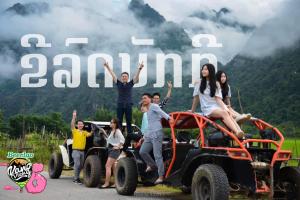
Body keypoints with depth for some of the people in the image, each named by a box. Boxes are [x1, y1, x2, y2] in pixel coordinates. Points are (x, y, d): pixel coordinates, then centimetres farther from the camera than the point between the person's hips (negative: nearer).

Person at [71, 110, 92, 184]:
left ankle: (76, 178, 24)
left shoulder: (84, 132, 13)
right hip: (76, 150, -5)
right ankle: (76, 179, -7)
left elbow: (89, 134, -4)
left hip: (82, 151, 5)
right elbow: (72, 125, -14)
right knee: (77, 164, -14)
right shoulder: (74, 131, 2)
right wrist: (74, 117, -22)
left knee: (81, 165, 11)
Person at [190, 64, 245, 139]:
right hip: (207, 109, -3)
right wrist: (192, 112, 13)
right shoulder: (198, 84, 8)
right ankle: (237, 132, -54)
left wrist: (225, 107, -16)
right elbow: (196, 99, 12)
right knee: (224, 113, -34)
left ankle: (239, 131, -53)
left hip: (217, 107, 3)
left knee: (229, 114, -32)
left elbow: (218, 99, 1)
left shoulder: (216, 84, 12)